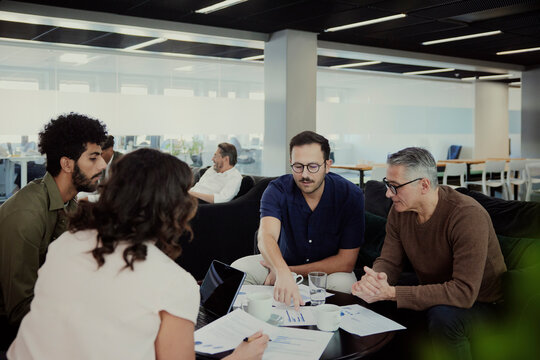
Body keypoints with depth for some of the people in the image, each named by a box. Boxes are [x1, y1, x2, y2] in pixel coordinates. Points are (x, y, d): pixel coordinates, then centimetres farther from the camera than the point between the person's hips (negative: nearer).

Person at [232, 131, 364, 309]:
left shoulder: (350, 194, -20)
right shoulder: (277, 190, -18)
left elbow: (346, 262, -19)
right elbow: (266, 236, -35)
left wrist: (292, 271, -24)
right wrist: (283, 274, -57)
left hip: (329, 269, -1)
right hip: (284, 261, 2)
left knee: (342, 284, -35)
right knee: (237, 269, -21)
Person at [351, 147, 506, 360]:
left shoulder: (468, 215, -27)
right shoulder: (399, 211, -6)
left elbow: (464, 291, -33)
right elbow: (388, 261, -1)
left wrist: (392, 293, -36)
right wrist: (374, 278, -28)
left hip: (477, 301, -5)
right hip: (432, 294, 6)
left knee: (442, 317, -36)